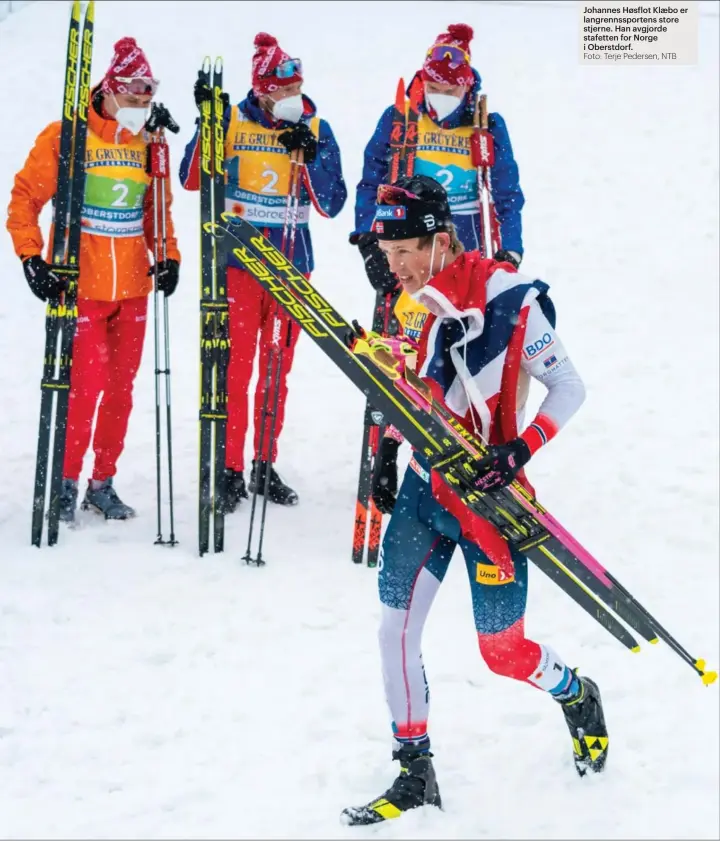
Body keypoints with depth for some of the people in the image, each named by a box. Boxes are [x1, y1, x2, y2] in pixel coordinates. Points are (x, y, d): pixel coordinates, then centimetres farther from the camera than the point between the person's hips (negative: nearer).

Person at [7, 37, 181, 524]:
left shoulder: (150, 144, 7)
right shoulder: (67, 137, -8)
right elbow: (26, 197, -5)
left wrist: (169, 256, 4)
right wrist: (32, 259, -14)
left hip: (133, 287, 5)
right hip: (81, 285, -5)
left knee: (121, 388, 8)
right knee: (84, 386, -7)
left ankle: (102, 483, 20)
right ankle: (66, 483, 8)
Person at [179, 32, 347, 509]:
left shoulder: (317, 130, 1)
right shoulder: (233, 123, -4)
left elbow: (331, 205, -4)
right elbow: (193, 180, -11)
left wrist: (310, 156, -17)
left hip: (292, 265, 2)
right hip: (239, 260, -2)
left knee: (277, 372, 10)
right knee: (235, 370, -3)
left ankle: (265, 466, 21)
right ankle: (231, 471, 3)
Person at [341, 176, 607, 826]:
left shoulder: (510, 299, -18)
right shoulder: (412, 305, 2)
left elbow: (569, 388, -12)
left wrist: (519, 451, -23)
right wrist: (385, 456, 12)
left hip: (488, 497, -5)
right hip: (423, 489, 6)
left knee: (503, 651, 4)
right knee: (396, 631, -2)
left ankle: (577, 697, 36)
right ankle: (416, 775, 10)